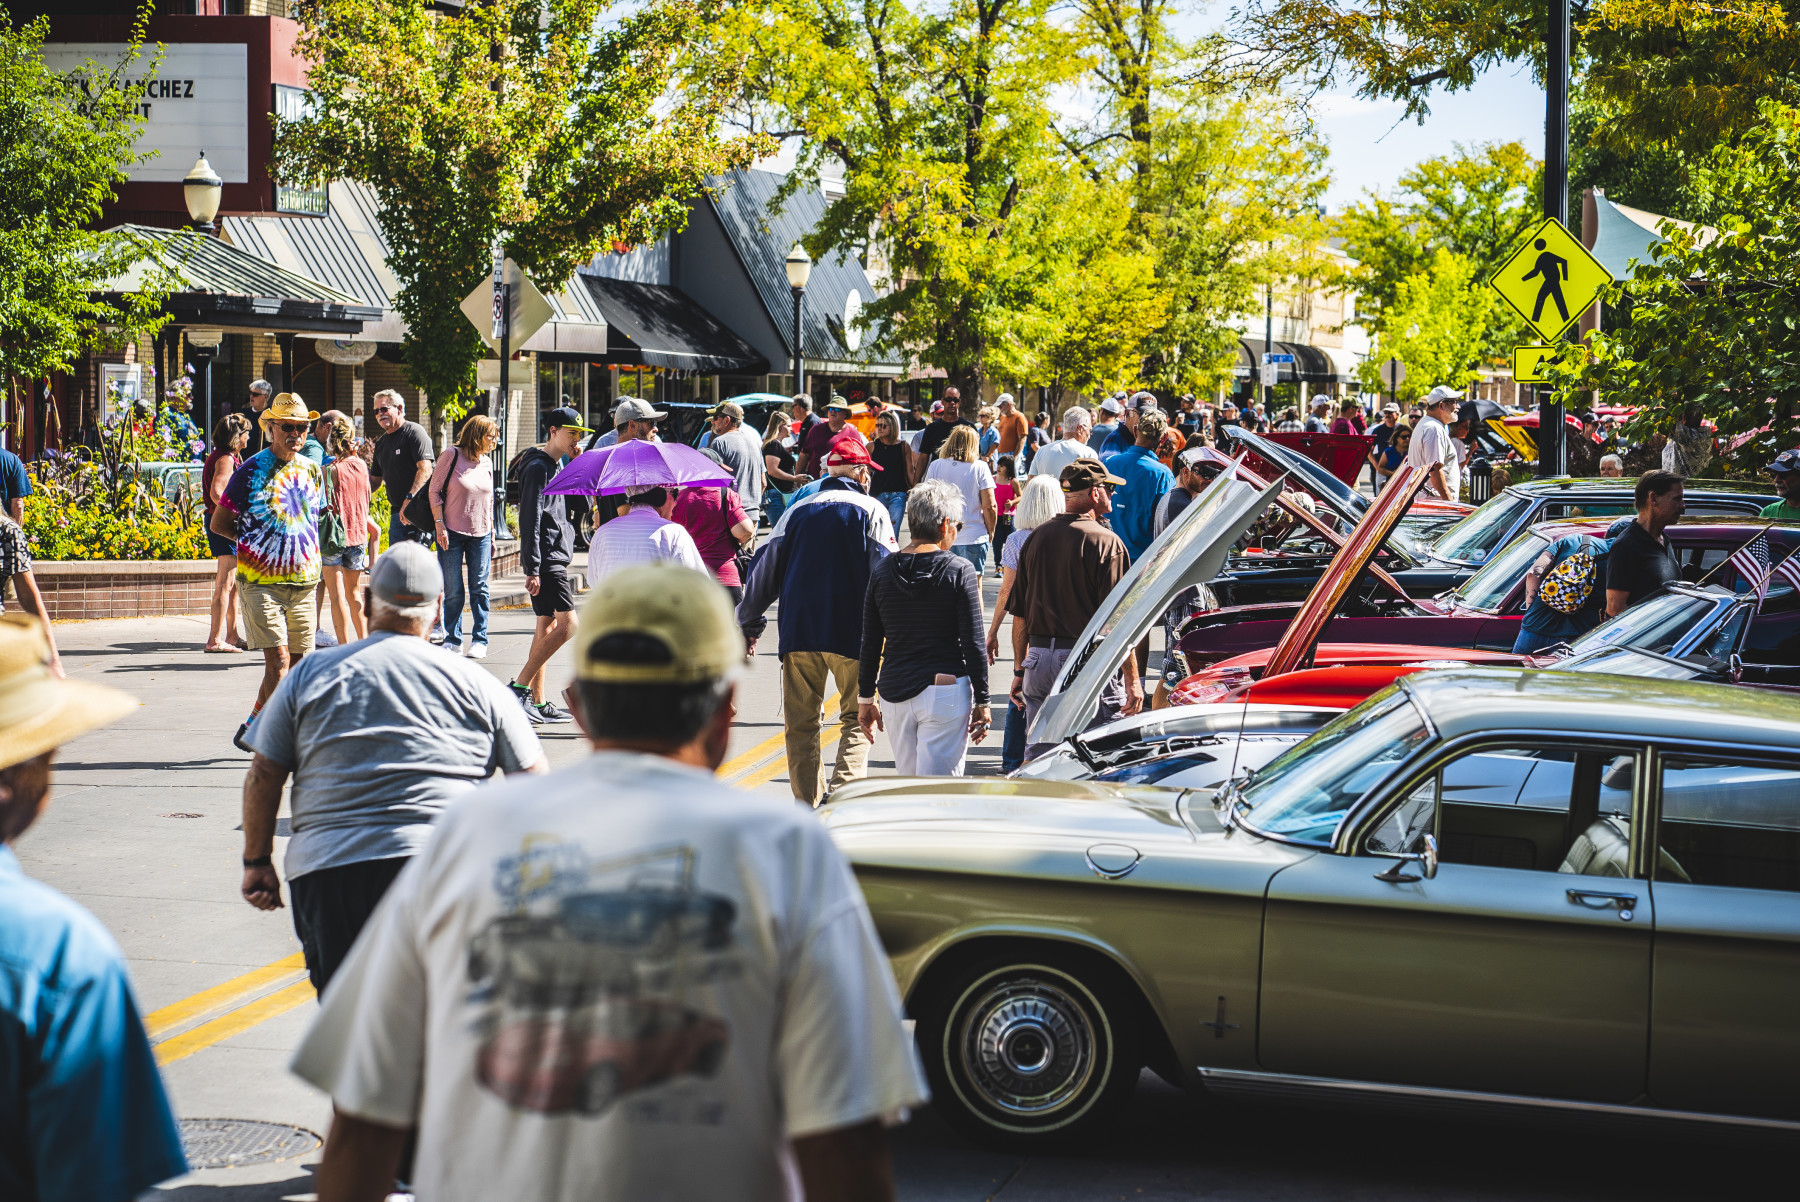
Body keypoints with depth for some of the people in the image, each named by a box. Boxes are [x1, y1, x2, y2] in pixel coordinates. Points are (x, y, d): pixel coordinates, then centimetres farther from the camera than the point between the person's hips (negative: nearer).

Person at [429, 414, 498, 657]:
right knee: (453, 591, 0)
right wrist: (439, 524, -10)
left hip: (480, 536, 4)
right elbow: (434, 491, -4)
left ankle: (479, 640, 10)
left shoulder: (487, 463, 9)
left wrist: (492, 535, 16)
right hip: (451, 534, -4)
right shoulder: (452, 456, -6)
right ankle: (452, 640, 11)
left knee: (479, 589, 3)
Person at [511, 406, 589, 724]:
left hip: (557, 558, 10)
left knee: (547, 624, 10)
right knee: (567, 624, -13)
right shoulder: (538, 467, -13)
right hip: (547, 559, -10)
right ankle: (519, 686, -11)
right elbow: (530, 519, -18)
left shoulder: (558, 465, 17)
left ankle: (537, 700, 12)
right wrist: (532, 569, -21)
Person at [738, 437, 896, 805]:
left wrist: (746, 623, 18)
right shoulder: (871, 510, 1)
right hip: (851, 634, -3)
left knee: (801, 723, 10)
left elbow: (766, 568, 11)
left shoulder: (798, 510, 10)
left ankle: (807, 805, 10)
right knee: (856, 718, 5)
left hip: (798, 630, 3)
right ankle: (842, 794, -13)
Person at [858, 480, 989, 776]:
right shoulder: (959, 571, -7)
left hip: (893, 692, 4)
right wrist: (982, 703, -1)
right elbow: (973, 644, -8)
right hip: (945, 692, -4)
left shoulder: (882, 571, 4)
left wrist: (866, 699, 16)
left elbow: (869, 645, 7)